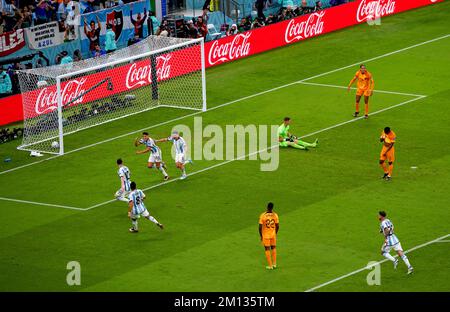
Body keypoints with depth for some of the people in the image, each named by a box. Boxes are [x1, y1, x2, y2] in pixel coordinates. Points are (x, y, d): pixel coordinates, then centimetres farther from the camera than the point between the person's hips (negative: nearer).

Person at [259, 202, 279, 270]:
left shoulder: (262, 215, -16)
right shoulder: (275, 215, -8)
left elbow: (260, 227, -14)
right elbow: (277, 226, -2)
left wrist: (260, 236, -1)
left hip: (265, 235, -3)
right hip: (273, 234, 3)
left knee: (267, 249, 7)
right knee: (273, 248, 20)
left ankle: (270, 265, 10)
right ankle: (274, 264, 22)